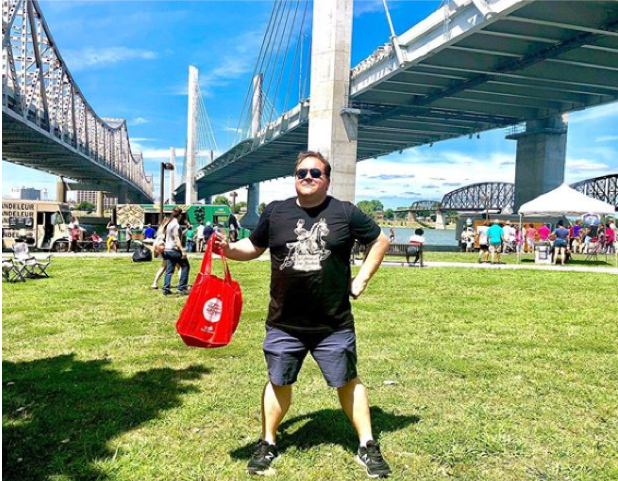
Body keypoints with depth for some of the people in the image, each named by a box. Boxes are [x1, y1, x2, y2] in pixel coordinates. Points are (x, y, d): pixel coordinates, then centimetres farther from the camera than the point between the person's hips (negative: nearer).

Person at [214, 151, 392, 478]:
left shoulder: (345, 213, -4)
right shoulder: (275, 212, 1)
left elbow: (380, 240, 7)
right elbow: (254, 248, 11)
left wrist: (362, 280, 0)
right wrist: (228, 248, -9)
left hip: (334, 325, -1)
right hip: (283, 324, 2)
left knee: (347, 382, 11)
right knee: (278, 382, 14)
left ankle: (367, 446, 27)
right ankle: (268, 444, 33)